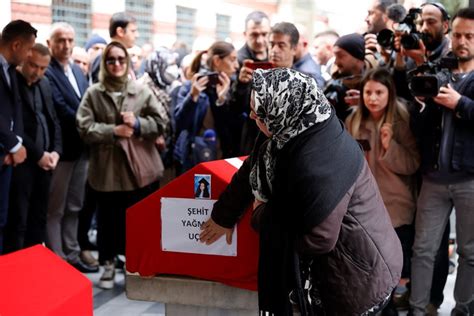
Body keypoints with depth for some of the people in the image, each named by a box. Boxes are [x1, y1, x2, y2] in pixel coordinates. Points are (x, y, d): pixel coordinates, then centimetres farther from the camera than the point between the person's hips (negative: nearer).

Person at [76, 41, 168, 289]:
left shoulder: (142, 91, 4)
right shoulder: (93, 93, 2)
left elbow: (160, 122, 2)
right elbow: (84, 127, -6)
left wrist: (137, 124, -13)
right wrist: (113, 131, -14)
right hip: (107, 168, 0)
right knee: (108, 219, 8)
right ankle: (108, 265, 22)